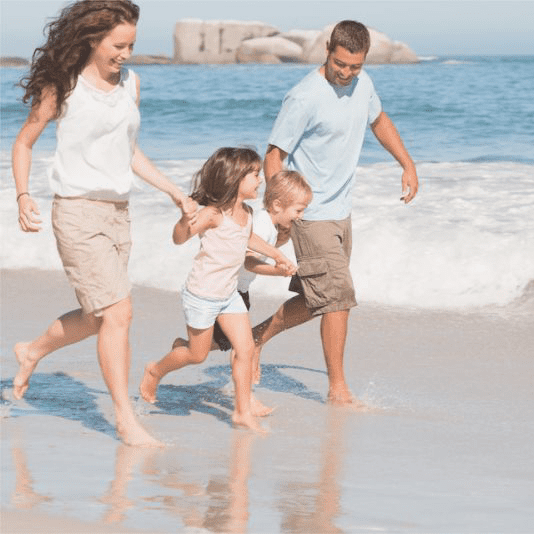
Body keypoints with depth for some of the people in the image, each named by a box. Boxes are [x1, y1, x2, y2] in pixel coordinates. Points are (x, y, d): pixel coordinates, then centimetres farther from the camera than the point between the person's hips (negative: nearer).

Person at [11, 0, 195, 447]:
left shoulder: (130, 83, 10)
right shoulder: (64, 86, -7)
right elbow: (24, 143, 2)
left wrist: (174, 192, 13)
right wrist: (23, 196, -12)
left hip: (118, 212, 7)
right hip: (78, 212, -7)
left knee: (97, 317, 15)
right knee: (118, 312, -15)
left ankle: (33, 352, 42)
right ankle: (127, 421, -10)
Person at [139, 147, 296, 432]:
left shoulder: (246, 213, 3)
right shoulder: (213, 214, -22)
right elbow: (179, 239, -25)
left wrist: (277, 255, 31)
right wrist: (184, 222, -47)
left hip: (228, 294, 7)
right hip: (202, 296, -7)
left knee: (246, 348, -3)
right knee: (198, 354, 7)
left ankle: (243, 411, 5)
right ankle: (155, 371, 35)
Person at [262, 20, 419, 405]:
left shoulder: (362, 84, 3)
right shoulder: (304, 98, -20)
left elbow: (379, 120, 25)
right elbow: (274, 156, -16)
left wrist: (408, 164, 18)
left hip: (341, 211, 8)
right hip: (312, 214, -8)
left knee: (318, 299, 16)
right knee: (338, 297, -11)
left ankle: (258, 336, 33)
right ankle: (337, 387, -4)